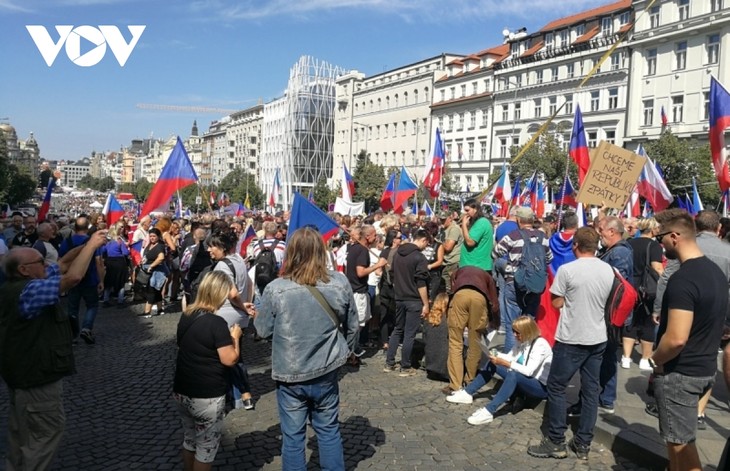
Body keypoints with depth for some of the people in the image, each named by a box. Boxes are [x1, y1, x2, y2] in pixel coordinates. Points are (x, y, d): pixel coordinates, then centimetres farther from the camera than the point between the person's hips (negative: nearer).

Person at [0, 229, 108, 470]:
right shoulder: (28, 290, -28)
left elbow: (63, 264, 6)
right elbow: (73, 277, -38)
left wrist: (87, 245, -6)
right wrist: (92, 245, -26)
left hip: (24, 370, 11)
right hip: (36, 375, -11)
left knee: (21, 428, 24)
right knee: (48, 430, 3)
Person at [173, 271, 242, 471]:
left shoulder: (186, 316, 2)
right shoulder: (216, 323, -22)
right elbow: (230, 359, -21)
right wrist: (235, 337, -4)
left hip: (182, 391, 7)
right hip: (207, 397, -7)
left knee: (189, 439, 24)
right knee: (206, 446, 10)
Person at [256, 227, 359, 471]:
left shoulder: (276, 289, -19)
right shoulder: (340, 283, -12)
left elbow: (262, 329, -4)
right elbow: (352, 326, 1)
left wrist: (255, 315, 16)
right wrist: (346, 351, 19)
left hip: (290, 376, -2)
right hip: (326, 373, 2)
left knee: (293, 436, 16)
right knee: (329, 431, 21)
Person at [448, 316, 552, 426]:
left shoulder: (540, 345, -20)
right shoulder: (522, 341, 5)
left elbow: (528, 371, -29)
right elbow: (510, 357, 9)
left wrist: (505, 363, -31)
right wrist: (496, 355, -10)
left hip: (541, 386, -9)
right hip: (522, 380, 9)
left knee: (513, 375, -39)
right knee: (492, 363, 2)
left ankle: (488, 412, -43)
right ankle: (467, 393, 5)